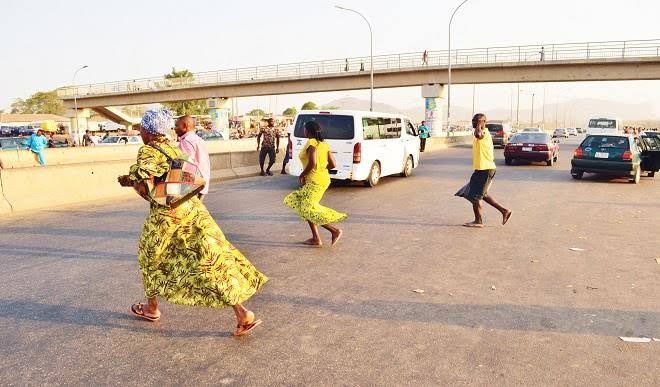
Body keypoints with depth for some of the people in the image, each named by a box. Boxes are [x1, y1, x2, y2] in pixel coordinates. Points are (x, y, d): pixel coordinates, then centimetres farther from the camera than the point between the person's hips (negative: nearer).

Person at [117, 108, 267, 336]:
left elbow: (145, 189, -15)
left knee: (151, 259, 20)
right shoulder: (173, 149, 15)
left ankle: (151, 308, 39)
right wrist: (135, 180, 23)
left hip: (166, 216, -6)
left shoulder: (147, 152, -8)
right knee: (211, 260, 0)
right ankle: (242, 314, -4)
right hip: (192, 208, 6)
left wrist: (131, 182, 6)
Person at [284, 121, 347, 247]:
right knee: (306, 207, 15)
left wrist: (302, 175, -12)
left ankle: (335, 230, -6)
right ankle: (315, 238, 13)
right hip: (323, 179, 10)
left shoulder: (311, 143, -14)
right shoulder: (324, 144, 11)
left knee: (308, 210, -4)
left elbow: (312, 163, -26)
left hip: (315, 181, -9)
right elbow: (332, 164, 9)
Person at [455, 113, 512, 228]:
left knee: (475, 195, -3)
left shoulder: (484, 132, -16)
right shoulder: (482, 133, 17)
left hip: (485, 169, -11)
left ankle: (478, 221, 7)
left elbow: (478, 134, -42)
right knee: (482, 194, 18)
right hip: (482, 168, 11)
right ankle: (504, 211, 22)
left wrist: (479, 125, -24)